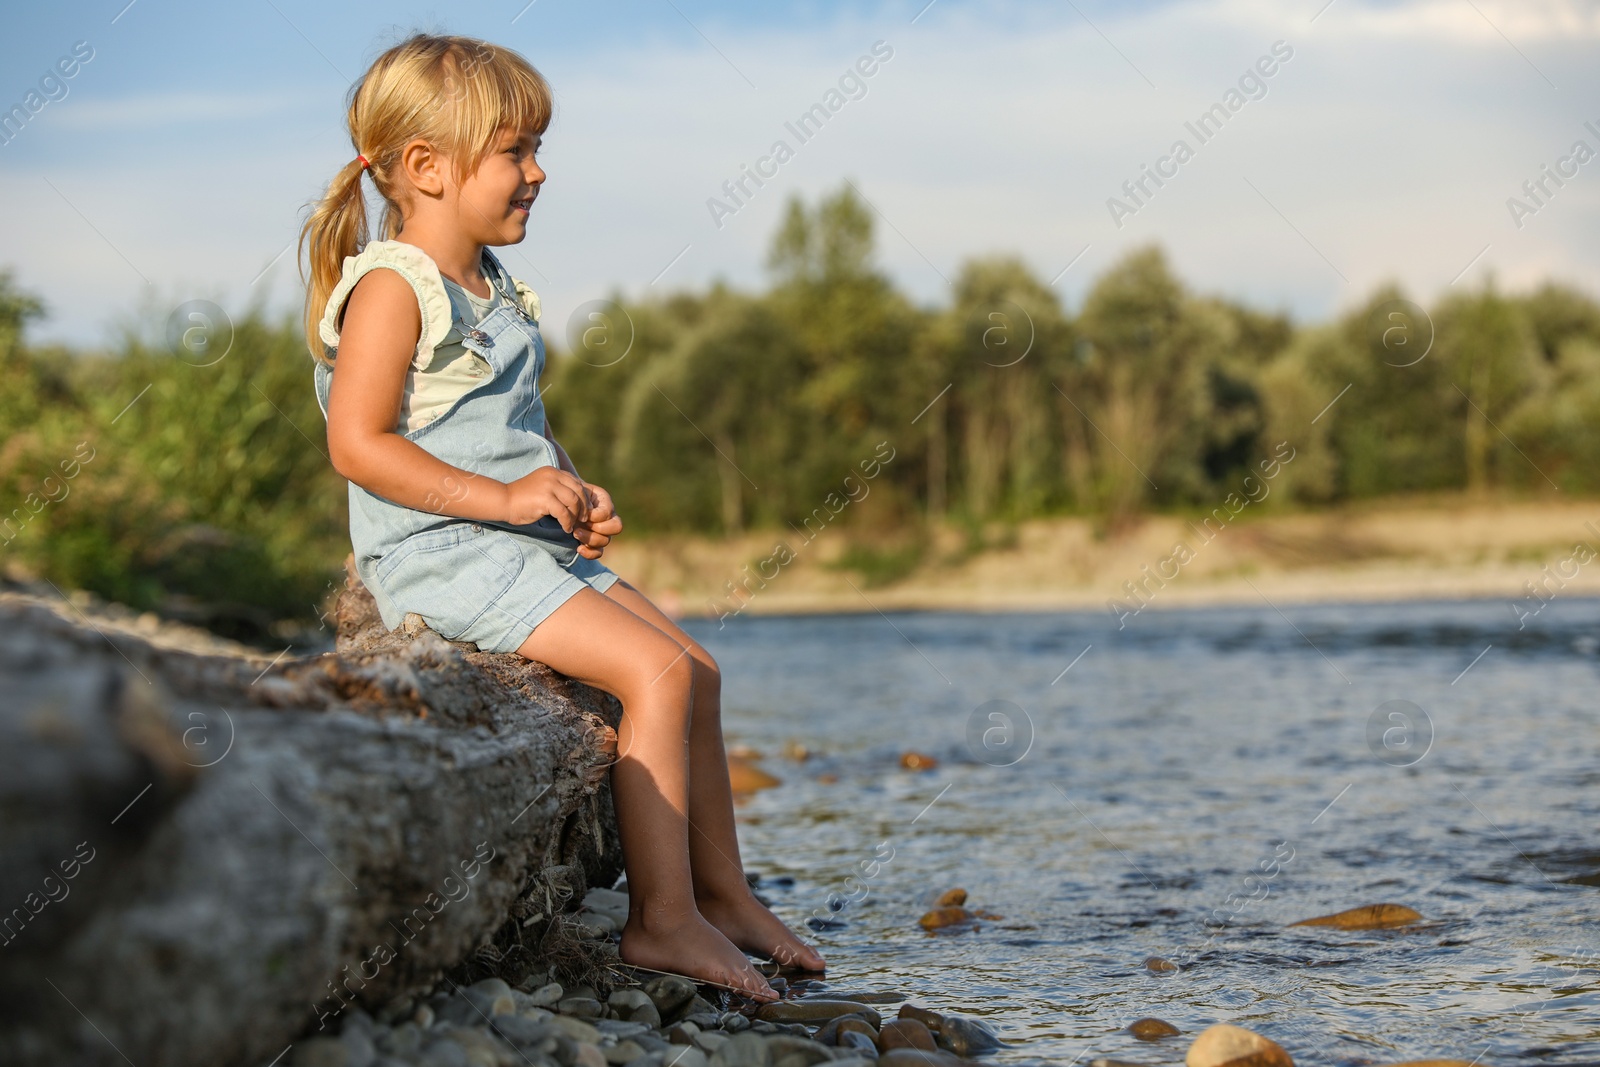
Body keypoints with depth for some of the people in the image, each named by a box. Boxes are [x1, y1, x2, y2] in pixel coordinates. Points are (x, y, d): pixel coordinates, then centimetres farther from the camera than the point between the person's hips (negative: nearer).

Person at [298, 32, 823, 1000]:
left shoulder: (493, 292, 17)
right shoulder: (391, 288, -12)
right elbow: (358, 443, -20)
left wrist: (576, 491, 6)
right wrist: (503, 496, -23)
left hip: (534, 548, 10)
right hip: (443, 554, -10)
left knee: (696, 667, 8)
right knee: (656, 670, -19)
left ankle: (722, 893, 18)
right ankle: (661, 917, -13)